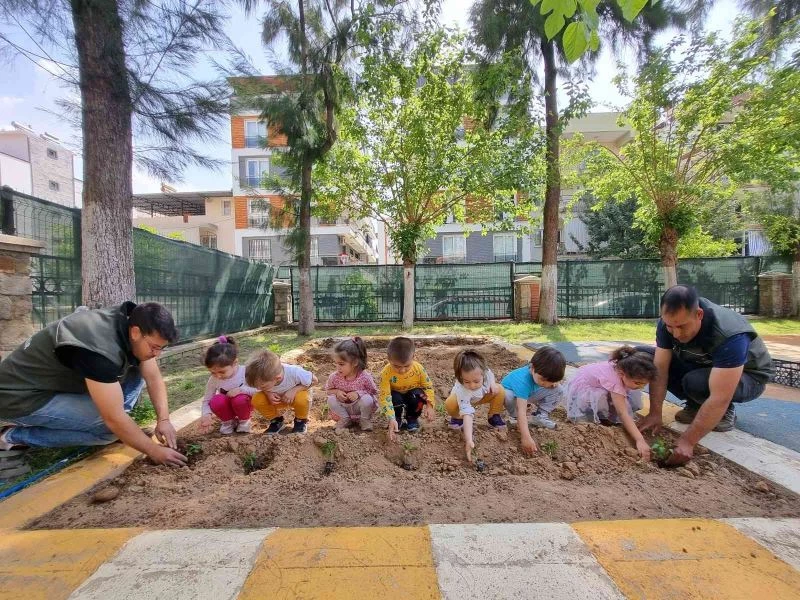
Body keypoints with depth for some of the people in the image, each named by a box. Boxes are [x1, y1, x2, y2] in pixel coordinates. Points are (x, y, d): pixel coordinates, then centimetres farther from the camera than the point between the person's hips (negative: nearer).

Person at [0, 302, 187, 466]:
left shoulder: (131, 323, -12)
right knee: (110, 426, -22)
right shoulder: (101, 347, -36)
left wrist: (164, 419, -16)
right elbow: (114, 419, -32)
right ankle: (16, 436, -3)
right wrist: (154, 451, -24)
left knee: (135, 372, -7)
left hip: (62, 383, 8)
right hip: (21, 397, -8)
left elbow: (154, 378, -5)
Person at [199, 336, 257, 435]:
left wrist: (241, 389, -36)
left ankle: (244, 420, -2)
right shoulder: (213, 380, -14)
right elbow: (206, 400, -4)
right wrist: (206, 414, -23)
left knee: (239, 399, -36)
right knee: (216, 401, -29)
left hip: (244, 404, -2)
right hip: (227, 407, 3)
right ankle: (228, 421, 2)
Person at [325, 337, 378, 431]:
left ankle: (365, 419, 0)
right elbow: (328, 390, 1)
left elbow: (374, 392, -13)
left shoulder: (365, 376, -25)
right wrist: (337, 392, -22)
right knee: (331, 399, -23)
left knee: (367, 399, -32)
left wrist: (359, 393, -30)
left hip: (359, 406, -2)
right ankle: (345, 419, 3)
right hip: (344, 408, 3)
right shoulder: (334, 377, -17)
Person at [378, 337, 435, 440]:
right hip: (396, 396, -1)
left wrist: (429, 405, -26)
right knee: (394, 398, -33)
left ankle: (413, 419, -1)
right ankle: (398, 420, -1)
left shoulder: (419, 369, -25)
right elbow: (385, 397, -35)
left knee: (418, 394, -31)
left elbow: (428, 387, -13)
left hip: (413, 396, 1)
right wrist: (391, 419, -44)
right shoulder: (386, 373, -31)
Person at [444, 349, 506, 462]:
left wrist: (492, 383, -25)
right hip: (464, 399, -4)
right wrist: (468, 440, -62)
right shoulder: (462, 391, -47)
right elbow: (467, 414, -53)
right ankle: (457, 417, 0)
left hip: (482, 396, 4)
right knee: (450, 404, -37)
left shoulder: (485, 371, -34)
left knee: (500, 390, -21)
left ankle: (494, 416, 3)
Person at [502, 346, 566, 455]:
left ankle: (539, 416, -2)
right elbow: (522, 411, -47)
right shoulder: (523, 381, -42)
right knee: (508, 396, -41)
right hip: (510, 392, -6)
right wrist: (526, 437, -55)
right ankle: (515, 418, -11)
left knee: (557, 390, -11)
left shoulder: (542, 373, -24)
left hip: (529, 394, 6)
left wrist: (553, 382, -21)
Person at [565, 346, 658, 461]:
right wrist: (640, 440, -46)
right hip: (580, 390, -8)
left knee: (634, 396, -10)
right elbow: (623, 413, -41)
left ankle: (605, 416, 2)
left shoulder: (623, 367, -19)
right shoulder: (614, 380, -39)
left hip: (597, 387, 8)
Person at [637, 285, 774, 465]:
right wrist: (655, 414, -26)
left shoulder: (729, 335, -38)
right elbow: (660, 368, -20)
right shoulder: (669, 323, -22)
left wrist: (687, 442, -41)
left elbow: (719, 398, -40)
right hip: (699, 365, 5)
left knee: (696, 382, -38)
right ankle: (696, 406, -1)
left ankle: (725, 413, -3)